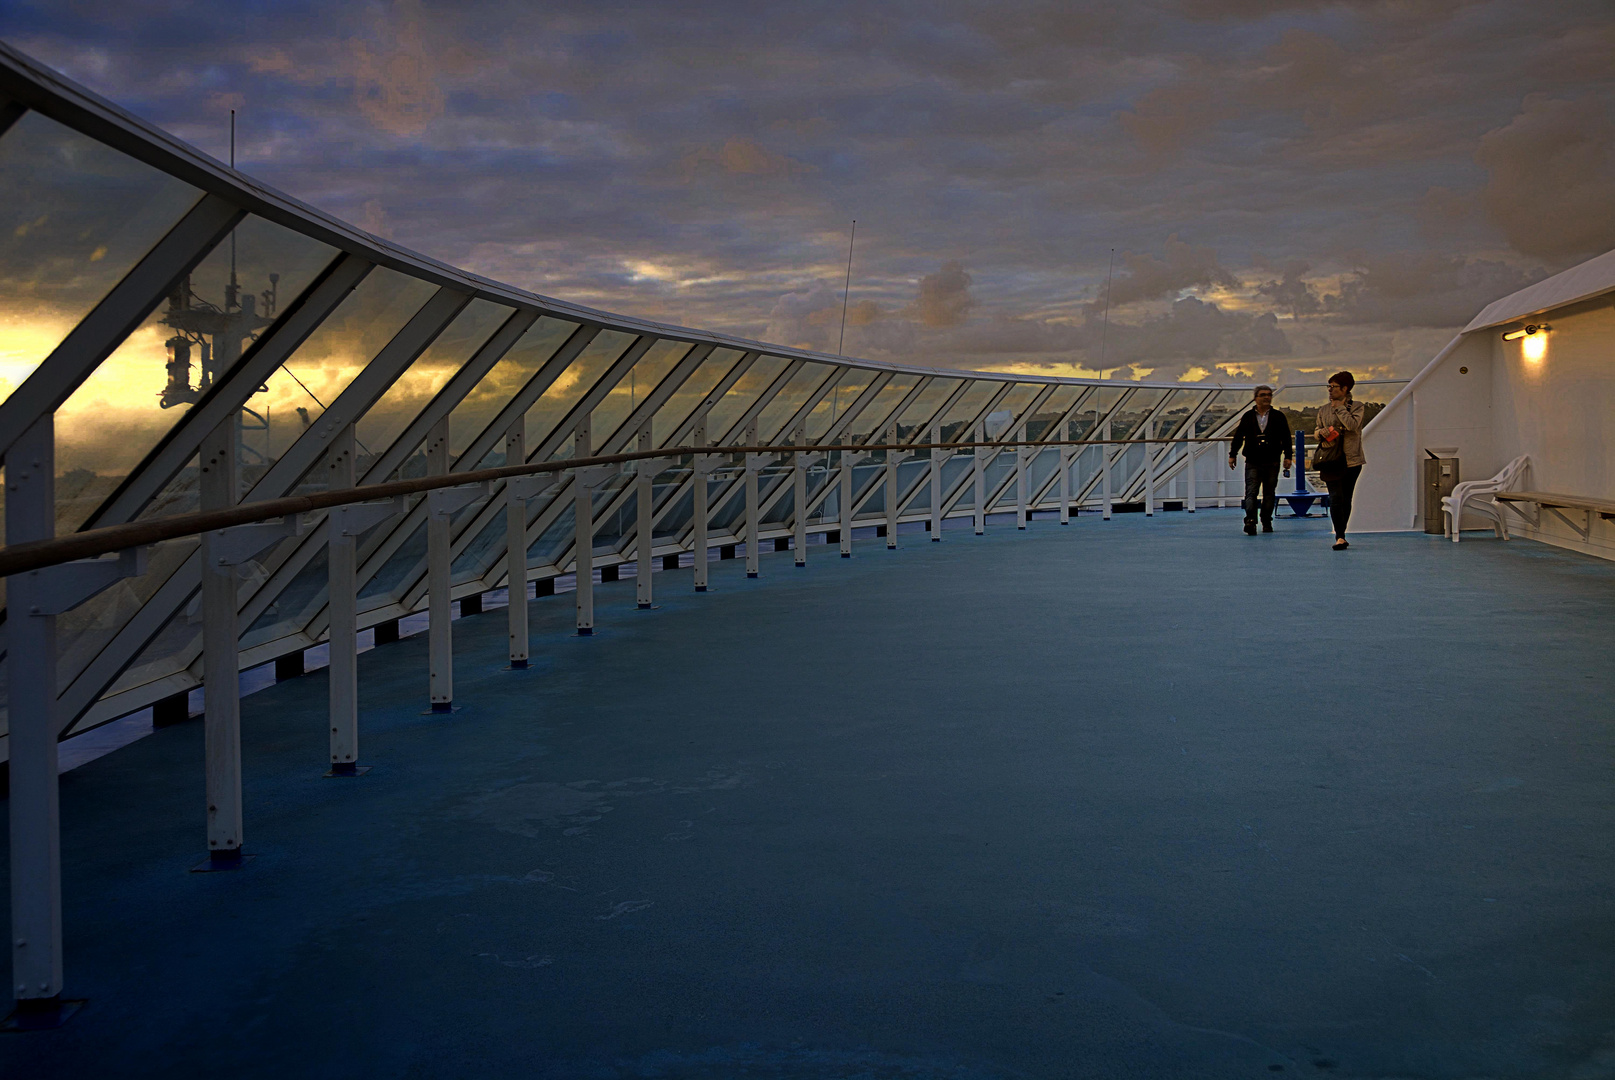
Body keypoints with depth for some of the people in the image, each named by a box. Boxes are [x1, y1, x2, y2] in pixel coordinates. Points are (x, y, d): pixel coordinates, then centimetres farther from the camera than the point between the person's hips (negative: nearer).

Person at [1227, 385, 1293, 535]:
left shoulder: (1278, 417, 7)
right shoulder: (1248, 417, 7)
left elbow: (1286, 438, 6)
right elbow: (1238, 436, 11)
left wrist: (1288, 456, -2)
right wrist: (1232, 455, 8)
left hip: (1272, 463, 1)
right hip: (1252, 462, -1)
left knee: (1269, 493, 8)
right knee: (1251, 493, -11)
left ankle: (1267, 523, 16)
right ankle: (1250, 522, -19)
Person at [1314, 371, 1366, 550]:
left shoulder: (1356, 406, 2)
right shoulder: (1324, 410, 12)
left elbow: (1352, 424, -16)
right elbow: (1317, 431, 20)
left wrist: (1340, 408, -8)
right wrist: (1321, 432, -3)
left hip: (1351, 460, -1)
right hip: (1331, 460, 1)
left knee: (1346, 499, 7)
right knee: (1336, 498, -12)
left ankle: (1340, 535, 19)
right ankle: (1340, 537, -16)